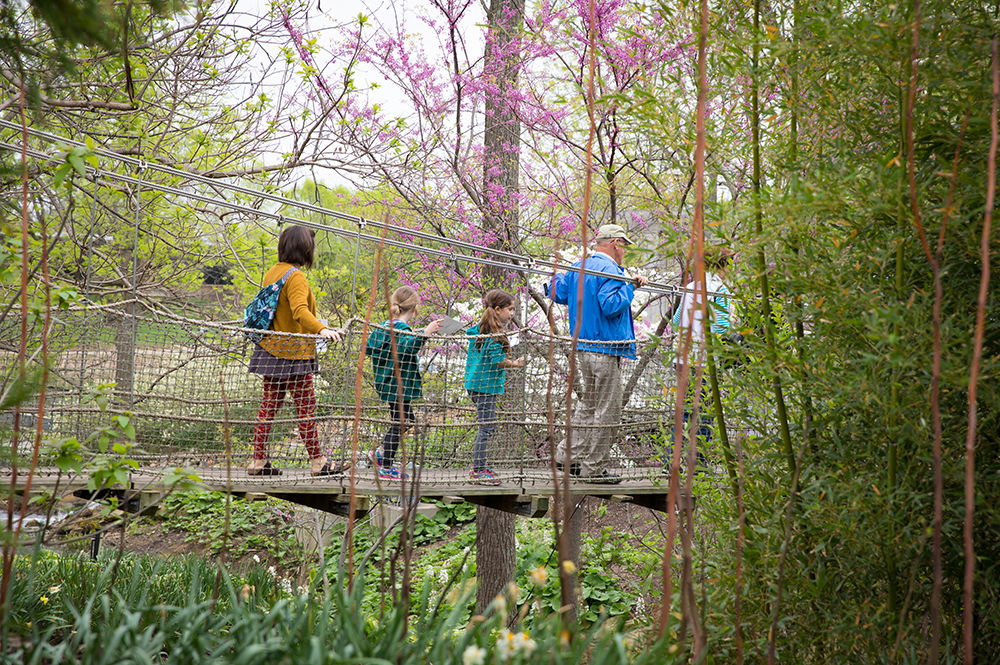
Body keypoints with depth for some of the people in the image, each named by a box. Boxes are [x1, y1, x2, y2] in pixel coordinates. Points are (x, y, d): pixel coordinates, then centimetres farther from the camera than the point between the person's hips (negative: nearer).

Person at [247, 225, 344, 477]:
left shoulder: (272, 272, 12)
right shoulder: (295, 276, -16)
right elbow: (300, 310, -32)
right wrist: (321, 329, -45)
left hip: (271, 349, 9)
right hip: (292, 352, -9)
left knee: (269, 404, 10)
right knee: (306, 406, -2)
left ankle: (258, 461, 10)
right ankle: (318, 461, 2)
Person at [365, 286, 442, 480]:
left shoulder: (385, 325, 10)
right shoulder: (401, 329, -17)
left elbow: (368, 347, 14)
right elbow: (407, 348, -37)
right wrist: (424, 333, -41)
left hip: (388, 382, 10)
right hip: (398, 384, -10)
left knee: (406, 419, 20)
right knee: (398, 423, -1)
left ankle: (381, 453, 21)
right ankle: (386, 468, 4)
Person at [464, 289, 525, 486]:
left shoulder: (479, 328, 13)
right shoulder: (494, 334, -16)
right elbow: (497, 360, -18)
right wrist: (514, 364, -4)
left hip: (476, 383, 10)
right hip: (486, 385, -10)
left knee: (486, 426, 16)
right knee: (487, 427, -7)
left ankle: (478, 466, 22)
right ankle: (478, 470, -5)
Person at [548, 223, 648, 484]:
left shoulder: (578, 267, 12)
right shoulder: (609, 270, -15)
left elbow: (558, 294, 15)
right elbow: (611, 306, -25)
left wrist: (557, 277, 33)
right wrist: (629, 286, -13)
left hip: (582, 347, 9)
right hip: (604, 349, -9)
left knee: (589, 403, 21)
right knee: (607, 410, -2)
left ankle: (567, 453, 22)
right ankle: (594, 468, 1)